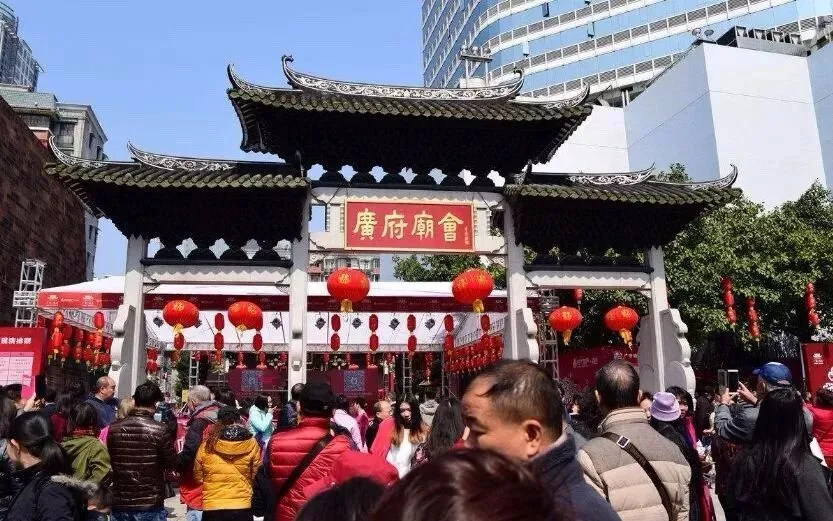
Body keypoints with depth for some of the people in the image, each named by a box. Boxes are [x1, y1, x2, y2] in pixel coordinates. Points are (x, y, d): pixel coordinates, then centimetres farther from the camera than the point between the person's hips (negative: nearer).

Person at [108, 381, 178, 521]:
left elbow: (109, 461, 11)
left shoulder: (114, 429, -2)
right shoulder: (160, 430, -15)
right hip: (150, 505, -4)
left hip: (120, 505, 4)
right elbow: (172, 465, -6)